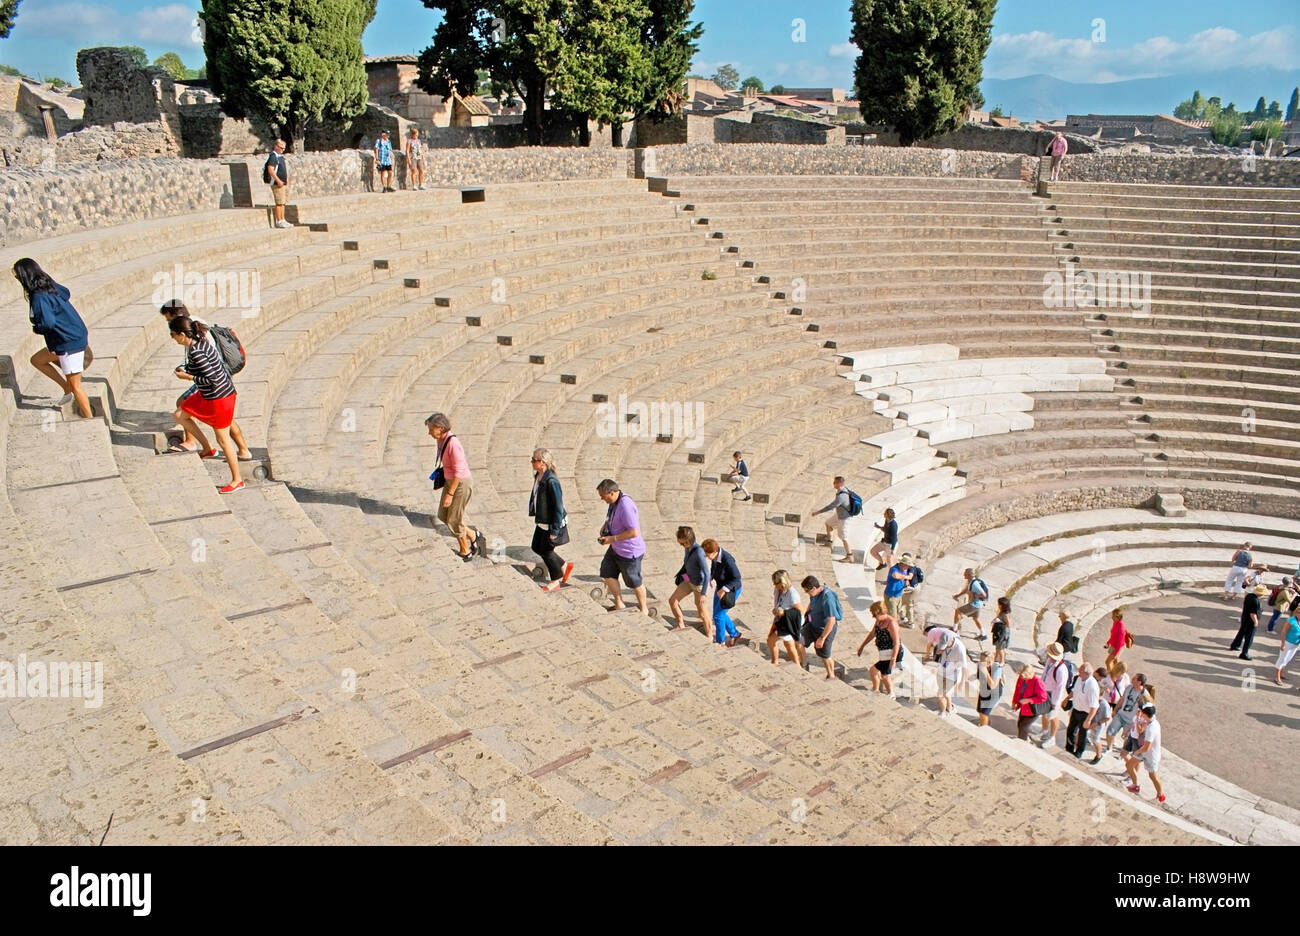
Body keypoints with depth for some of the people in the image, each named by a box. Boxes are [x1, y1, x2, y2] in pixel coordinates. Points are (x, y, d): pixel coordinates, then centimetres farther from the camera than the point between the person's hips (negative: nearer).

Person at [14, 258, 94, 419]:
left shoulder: (39, 297, -21)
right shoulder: (49, 285, 4)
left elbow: (48, 323, -31)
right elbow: (66, 294, 24)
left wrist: (36, 328, -9)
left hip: (70, 342, -10)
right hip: (76, 335, 10)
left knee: (75, 385, 0)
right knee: (37, 360, 23)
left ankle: (89, 419, 8)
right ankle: (67, 390, 24)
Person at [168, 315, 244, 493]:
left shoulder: (196, 352, -26)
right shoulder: (199, 342, 2)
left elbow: (213, 379, -26)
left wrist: (188, 377, -16)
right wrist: (185, 368, 7)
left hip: (219, 397, -10)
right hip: (208, 395, 10)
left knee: (223, 439, 3)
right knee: (180, 415, 18)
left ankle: (237, 481, 16)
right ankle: (206, 448, 28)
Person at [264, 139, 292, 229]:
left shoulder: (281, 156, 18)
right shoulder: (273, 156, -11)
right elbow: (270, 170, -20)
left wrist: (286, 180, 20)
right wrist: (278, 180, -23)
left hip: (284, 183, 9)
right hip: (277, 183, -9)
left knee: (283, 202, 11)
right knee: (279, 203, -9)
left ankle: (283, 220, 16)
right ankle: (279, 221, -8)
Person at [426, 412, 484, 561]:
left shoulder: (453, 444, -29)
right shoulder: (441, 440, -1)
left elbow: (459, 471, -26)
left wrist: (450, 494, -22)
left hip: (462, 484, -9)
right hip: (450, 480, 9)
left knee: (454, 520, 3)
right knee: (443, 516, 15)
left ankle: (465, 552, 23)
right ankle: (473, 536, 29)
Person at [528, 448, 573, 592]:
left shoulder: (551, 481, -28)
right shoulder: (538, 476, 0)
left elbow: (558, 507, -25)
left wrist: (554, 530, -22)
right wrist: (533, 512, 21)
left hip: (553, 523, -9)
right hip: (542, 522, 9)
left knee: (546, 551, 6)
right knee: (536, 548, 18)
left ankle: (556, 580, 30)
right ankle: (564, 566, 35)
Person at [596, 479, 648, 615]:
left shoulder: (626, 506, -31)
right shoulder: (613, 502, -2)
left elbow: (634, 532, -32)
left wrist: (612, 539, -26)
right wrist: (605, 526, -1)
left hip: (629, 552, -9)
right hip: (615, 548, 9)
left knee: (634, 582, 9)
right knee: (607, 573, 15)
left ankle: (644, 610, 31)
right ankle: (619, 605, 32)